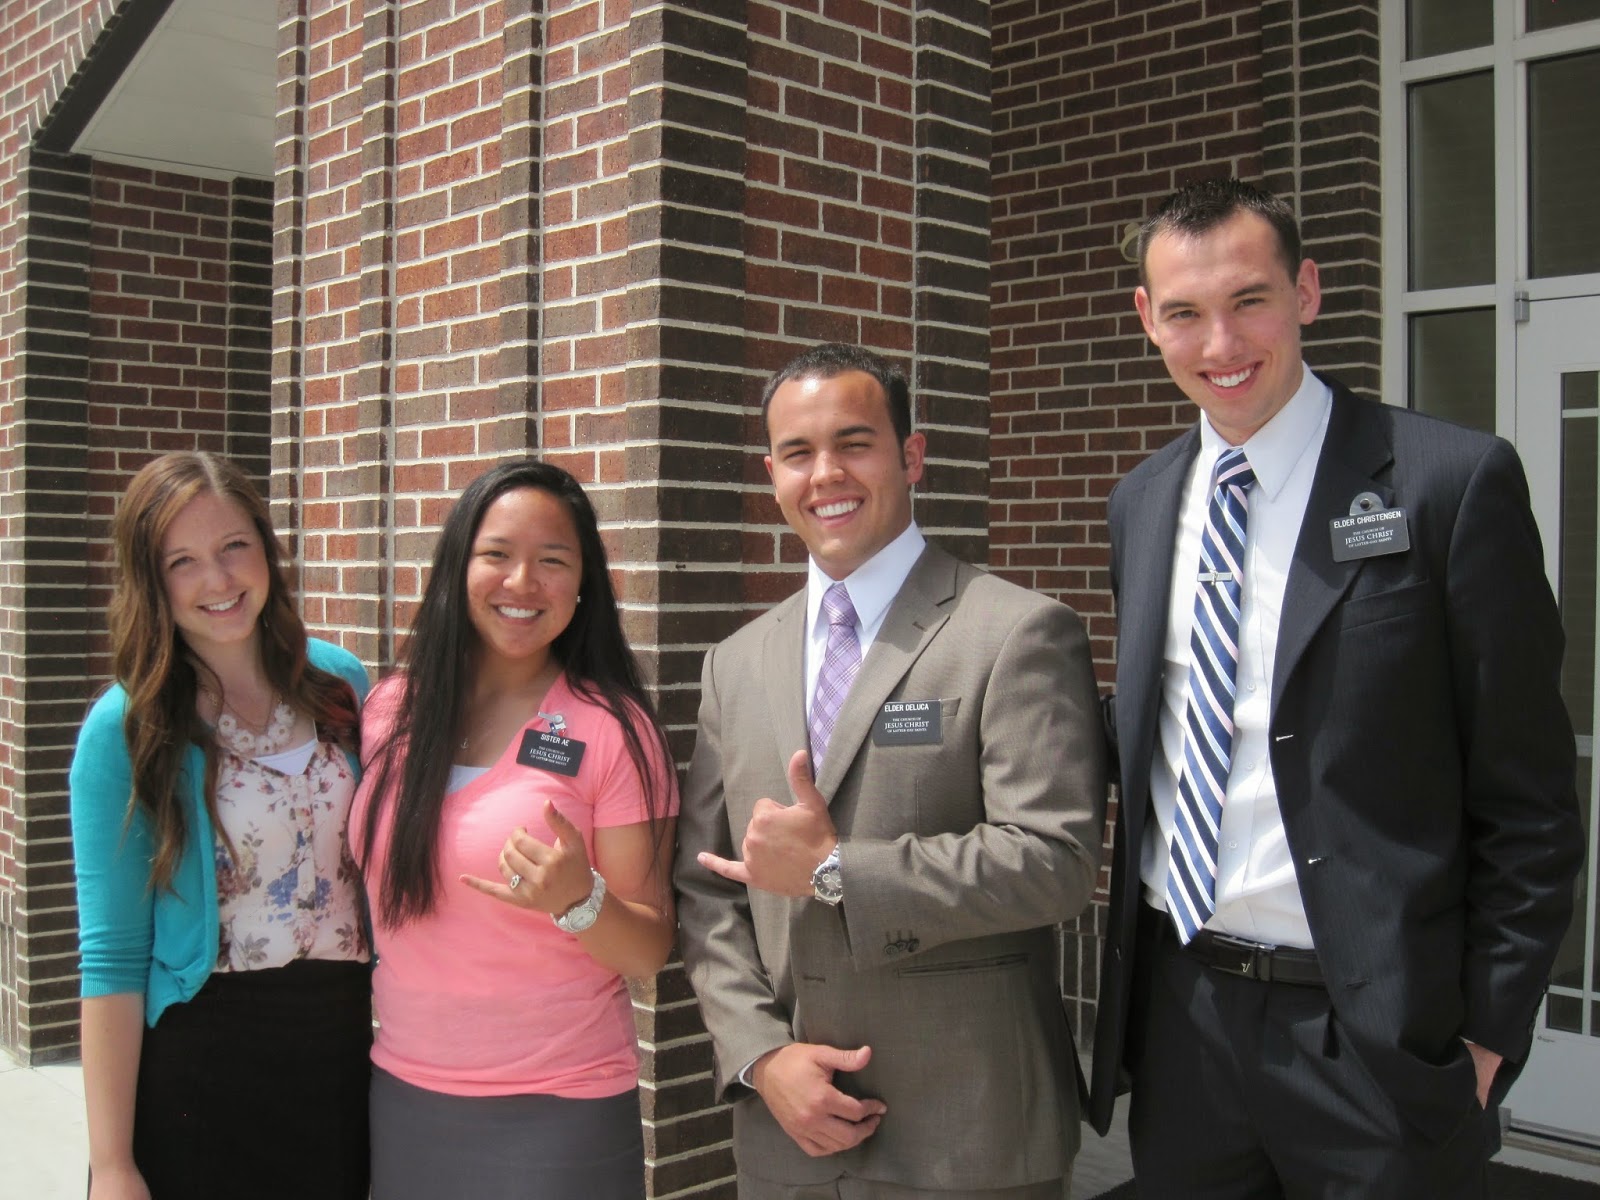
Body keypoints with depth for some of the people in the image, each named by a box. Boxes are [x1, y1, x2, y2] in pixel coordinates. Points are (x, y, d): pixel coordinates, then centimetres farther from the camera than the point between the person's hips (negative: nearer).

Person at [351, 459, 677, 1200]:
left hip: (556, 1113, -3)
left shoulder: (614, 730, -11)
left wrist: (579, 902, -26)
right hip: (400, 1099, 4)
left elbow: (649, 953, -8)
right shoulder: (392, 712, 0)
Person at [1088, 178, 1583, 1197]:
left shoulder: (1454, 481, -10)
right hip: (1178, 1013, 5)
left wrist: (1490, 1033, -8)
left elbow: (1526, 797, -8)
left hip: (1374, 1031, -5)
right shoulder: (1141, 504, 7)